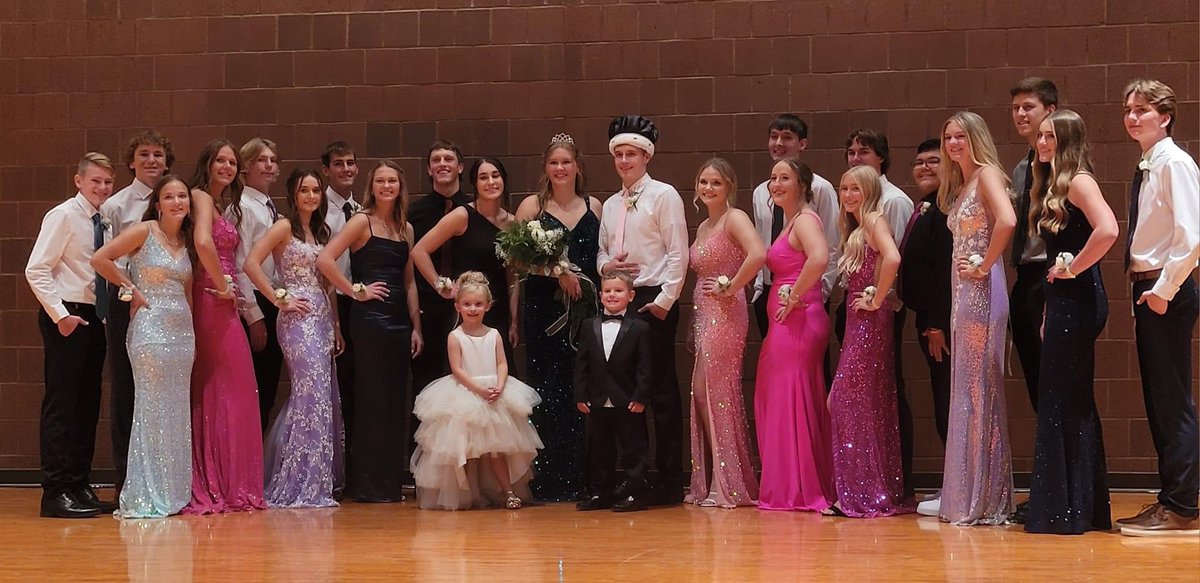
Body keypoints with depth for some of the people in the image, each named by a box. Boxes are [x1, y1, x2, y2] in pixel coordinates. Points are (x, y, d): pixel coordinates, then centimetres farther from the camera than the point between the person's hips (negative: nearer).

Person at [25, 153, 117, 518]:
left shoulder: (104, 223, 12)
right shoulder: (63, 216, -8)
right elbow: (36, 271, -13)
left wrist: (107, 313, 5)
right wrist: (60, 314, -18)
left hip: (94, 319, 8)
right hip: (66, 318, -8)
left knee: (88, 406, 10)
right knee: (60, 405, -7)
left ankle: (80, 487, 17)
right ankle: (56, 492, -5)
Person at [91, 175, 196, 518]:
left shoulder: (186, 241, 15)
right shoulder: (144, 232, -5)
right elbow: (99, 259, -11)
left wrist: (192, 337, 13)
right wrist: (131, 289, -7)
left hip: (182, 330, 7)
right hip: (151, 328, -7)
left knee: (177, 412, 7)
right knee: (152, 409, -7)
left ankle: (172, 494, 13)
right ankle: (144, 498, -2)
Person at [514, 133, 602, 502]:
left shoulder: (594, 207, 11)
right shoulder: (532, 206, 4)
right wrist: (557, 272, -14)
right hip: (543, 308, -2)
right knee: (547, 390, -3)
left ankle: (581, 478, 7)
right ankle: (549, 481, 1)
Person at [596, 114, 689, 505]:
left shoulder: (664, 196, -2)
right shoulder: (610, 205, 17)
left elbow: (678, 253, -7)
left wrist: (664, 300, -13)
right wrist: (605, 265, 0)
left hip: (654, 300, -6)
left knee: (661, 388, -4)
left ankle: (670, 480, 1)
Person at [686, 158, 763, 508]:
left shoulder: (735, 218, -9)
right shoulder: (703, 227, 17)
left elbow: (758, 255, -27)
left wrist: (730, 287, -18)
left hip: (725, 315, -9)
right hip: (703, 316, 9)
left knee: (717, 395, -6)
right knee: (702, 396, 8)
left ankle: (730, 486, 0)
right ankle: (710, 483, 14)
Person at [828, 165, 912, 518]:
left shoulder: (874, 220, -10)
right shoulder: (855, 228, 18)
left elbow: (892, 258, -27)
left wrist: (877, 299, -20)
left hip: (870, 321, -9)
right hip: (856, 321, 9)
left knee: (855, 401, -6)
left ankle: (866, 494, -1)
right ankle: (865, 492, 15)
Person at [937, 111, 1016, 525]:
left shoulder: (987, 174, -8)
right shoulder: (959, 186, 20)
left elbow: (1007, 221, -25)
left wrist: (984, 266, -18)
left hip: (982, 291, -9)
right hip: (963, 293, 9)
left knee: (978, 389, -8)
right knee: (968, 391, 10)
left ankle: (983, 501, -4)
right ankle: (968, 497, 14)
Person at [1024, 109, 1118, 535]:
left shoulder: (1079, 181, -11)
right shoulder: (1052, 186, 17)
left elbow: (1107, 230, -27)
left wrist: (1072, 268, -16)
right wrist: (1048, 315, 13)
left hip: (1079, 300, -9)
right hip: (1061, 301, 9)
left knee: (1065, 403, -6)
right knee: (1069, 403, 12)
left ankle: (1069, 509, 0)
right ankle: (1083, 507, 18)